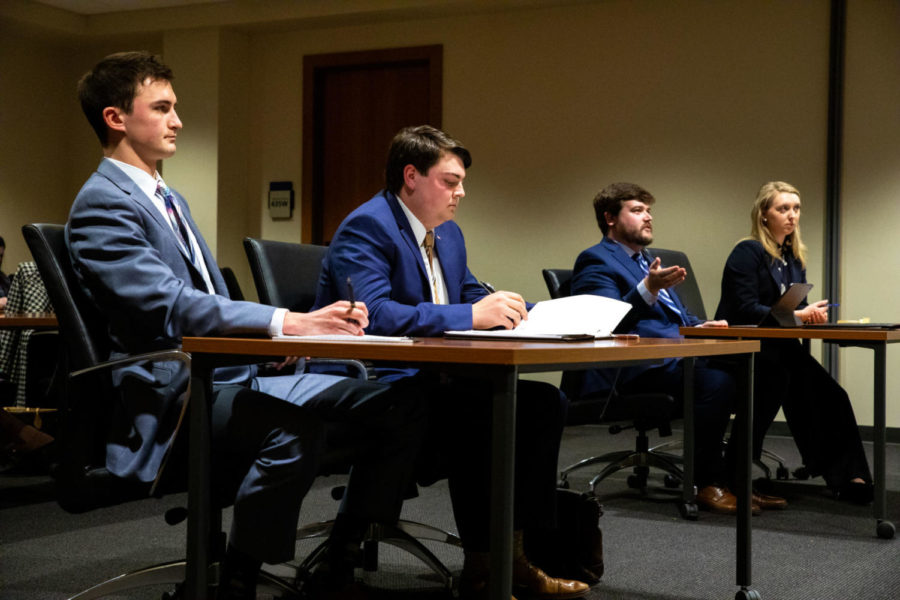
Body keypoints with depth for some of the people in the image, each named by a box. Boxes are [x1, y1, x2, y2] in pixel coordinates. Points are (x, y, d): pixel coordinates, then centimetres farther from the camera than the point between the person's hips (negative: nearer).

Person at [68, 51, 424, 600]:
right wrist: (287, 322, -28)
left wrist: (317, 321, 4)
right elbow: (171, 307, -21)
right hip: (174, 391, -9)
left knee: (397, 405, -4)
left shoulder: (171, 200, 23)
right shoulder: (101, 203, -7)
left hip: (231, 372, 9)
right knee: (293, 428, -40)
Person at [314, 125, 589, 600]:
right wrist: (473, 316, -28)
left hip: (432, 378, 9)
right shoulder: (366, 227, -12)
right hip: (374, 384, -9)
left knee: (545, 401, -7)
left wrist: (516, 311, -1)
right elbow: (374, 314, -26)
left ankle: (514, 553, -6)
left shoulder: (449, 233, 18)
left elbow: (472, 296, 22)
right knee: (480, 409, -32)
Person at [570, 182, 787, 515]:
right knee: (716, 381, -33)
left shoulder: (647, 262, 31)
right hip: (636, 367, -9)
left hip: (678, 354, 9)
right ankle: (708, 484, -19)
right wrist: (647, 290, -29)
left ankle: (736, 475, -10)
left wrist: (699, 326, 9)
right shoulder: (596, 261, 1)